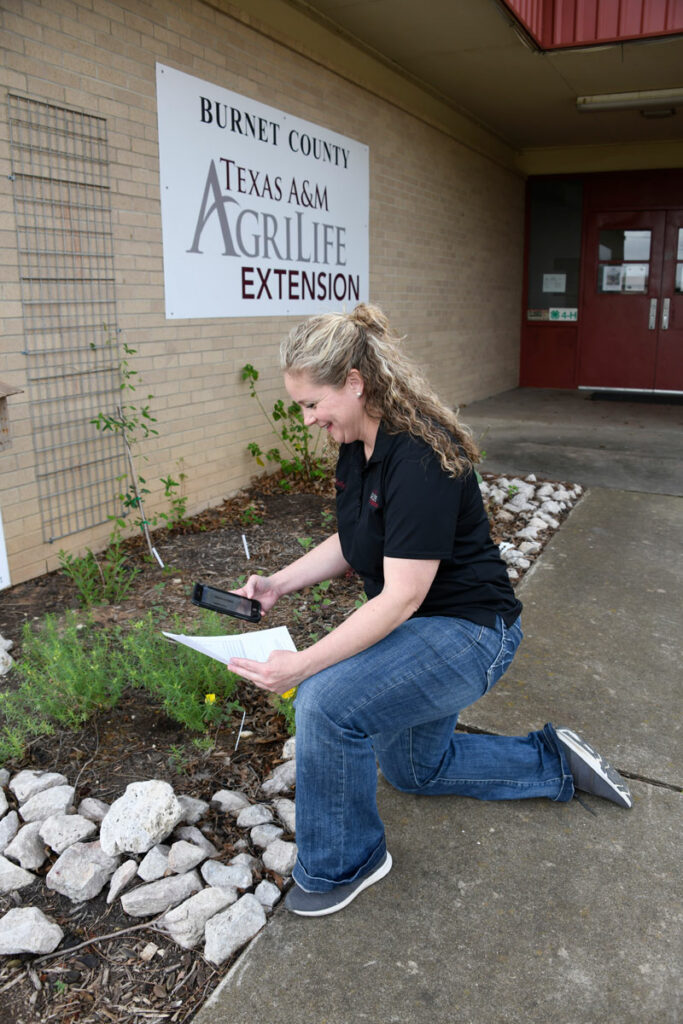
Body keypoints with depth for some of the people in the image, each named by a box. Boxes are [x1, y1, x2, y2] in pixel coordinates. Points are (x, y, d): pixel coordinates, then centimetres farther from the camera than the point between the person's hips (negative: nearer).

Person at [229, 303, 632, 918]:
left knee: (327, 701, -29)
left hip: (468, 631, -10)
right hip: (414, 630, 10)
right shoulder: (357, 448, -2)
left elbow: (402, 598, -32)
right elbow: (350, 545, 9)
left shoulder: (420, 459, -31)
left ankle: (342, 864, -3)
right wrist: (277, 585, -5)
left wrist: (301, 666, -34)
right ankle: (555, 762, 38)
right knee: (415, 770, 25)